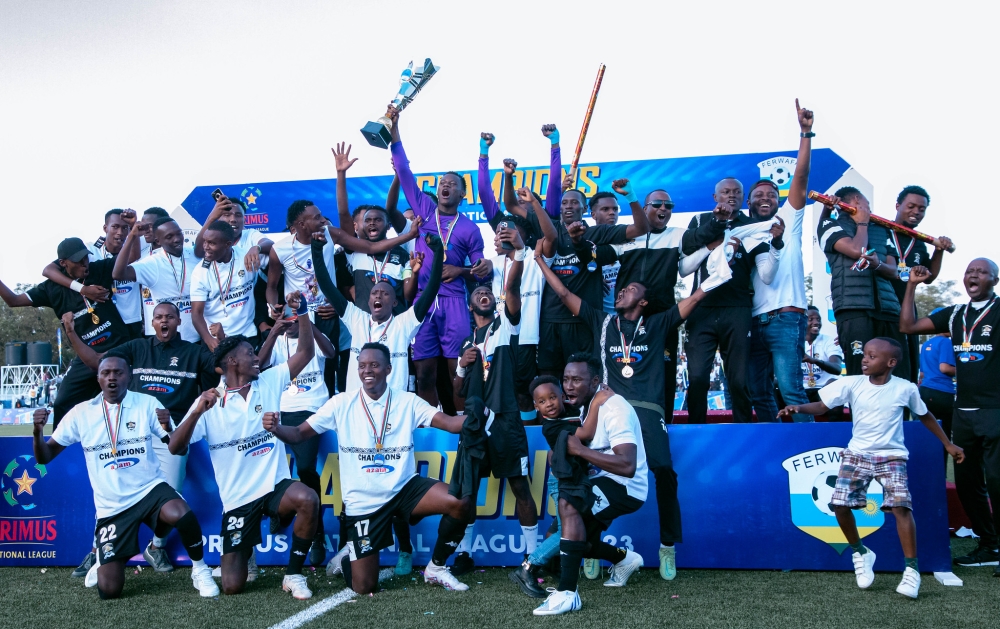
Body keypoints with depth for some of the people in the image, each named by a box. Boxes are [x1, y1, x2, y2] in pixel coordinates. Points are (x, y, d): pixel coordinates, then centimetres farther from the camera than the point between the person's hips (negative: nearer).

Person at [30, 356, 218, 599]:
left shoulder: (147, 403, -6)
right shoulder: (80, 413, -2)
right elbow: (44, 457, 2)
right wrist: (37, 432, -19)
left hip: (150, 489, -1)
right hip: (111, 507, 1)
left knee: (181, 514, -37)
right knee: (109, 591, -3)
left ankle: (200, 569, -9)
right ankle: (103, 562, 35)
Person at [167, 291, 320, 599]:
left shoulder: (270, 382, 5)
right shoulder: (209, 403, -2)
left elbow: (306, 352, -2)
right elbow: (175, 447, -11)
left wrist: (301, 312, -14)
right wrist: (197, 412, -25)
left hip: (276, 486, 1)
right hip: (238, 500, -1)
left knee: (308, 500, -35)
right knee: (232, 586, -6)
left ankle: (293, 574, -12)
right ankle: (242, 555, 34)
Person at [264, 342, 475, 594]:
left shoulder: (407, 401, -3)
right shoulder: (341, 403, -5)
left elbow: (450, 423, -13)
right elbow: (299, 434, -6)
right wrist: (276, 428, -28)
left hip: (404, 488, 1)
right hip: (362, 501, -1)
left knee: (461, 503, -25)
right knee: (363, 587, -4)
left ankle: (436, 568, 1)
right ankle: (349, 557, 35)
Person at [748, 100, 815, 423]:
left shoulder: (787, 221, 9)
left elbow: (801, 178, -2)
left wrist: (806, 134, -10)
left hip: (785, 317, -5)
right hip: (755, 321, 5)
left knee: (790, 389, -14)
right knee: (758, 393, 6)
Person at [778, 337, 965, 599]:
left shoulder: (906, 389, -7)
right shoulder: (851, 384, -9)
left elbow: (925, 416, 10)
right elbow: (822, 406, -7)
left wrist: (948, 444, 15)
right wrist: (798, 407, -28)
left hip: (892, 457, -1)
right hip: (857, 454, 2)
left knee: (901, 506, -20)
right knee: (840, 505, -10)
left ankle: (912, 569, -5)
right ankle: (860, 553, 16)